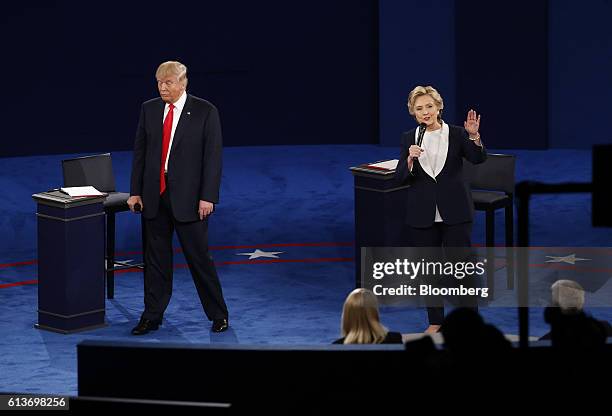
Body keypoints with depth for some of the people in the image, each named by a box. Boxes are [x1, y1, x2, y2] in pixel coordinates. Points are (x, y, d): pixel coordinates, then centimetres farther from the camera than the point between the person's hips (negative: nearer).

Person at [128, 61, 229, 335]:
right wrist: (135, 191, 5)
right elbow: (140, 152, 10)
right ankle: (152, 317, 15)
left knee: (199, 256, 0)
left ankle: (218, 315, 11)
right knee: (155, 258, 8)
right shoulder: (149, 109, 7)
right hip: (154, 196, 4)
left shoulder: (205, 111, -5)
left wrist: (208, 197, -13)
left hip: (188, 197, -4)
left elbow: (213, 156, -8)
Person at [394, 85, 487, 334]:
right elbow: (400, 178, -1)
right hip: (422, 215, 3)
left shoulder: (456, 134, -2)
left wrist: (474, 135, -35)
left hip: (455, 213, -2)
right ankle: (435, 321, 21)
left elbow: (478, 158, -18)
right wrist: (410, 159, -20)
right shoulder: (409, 139, 4)